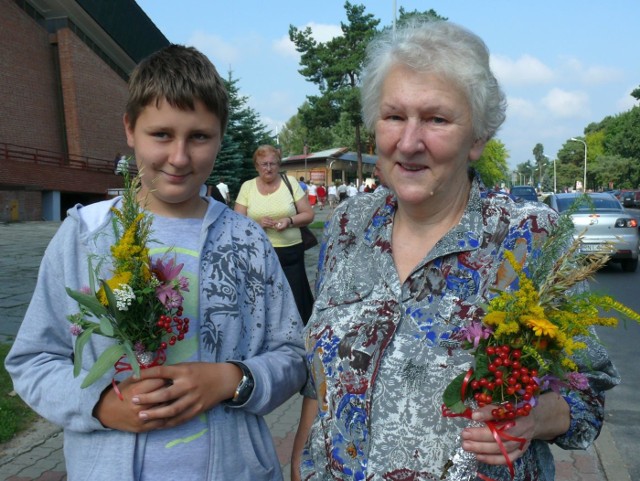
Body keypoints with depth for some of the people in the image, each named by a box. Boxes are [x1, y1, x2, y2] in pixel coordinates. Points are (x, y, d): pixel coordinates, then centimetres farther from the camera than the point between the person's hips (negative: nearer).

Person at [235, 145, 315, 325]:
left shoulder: (290, 182, 4)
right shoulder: (247, 187, 4)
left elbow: (309, 214, 5)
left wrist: (290, 220, -14)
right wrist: (257, 223, -16)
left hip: (290, 253, 0)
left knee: (295, 301, 4)